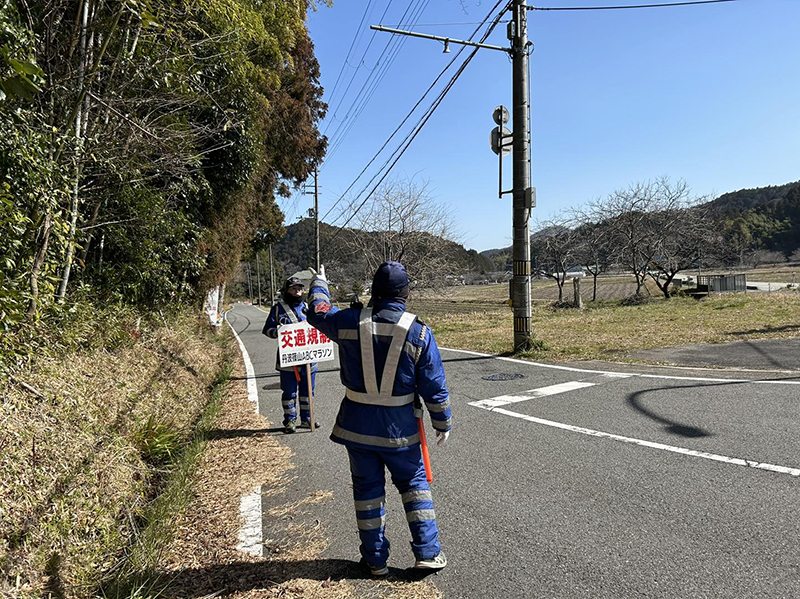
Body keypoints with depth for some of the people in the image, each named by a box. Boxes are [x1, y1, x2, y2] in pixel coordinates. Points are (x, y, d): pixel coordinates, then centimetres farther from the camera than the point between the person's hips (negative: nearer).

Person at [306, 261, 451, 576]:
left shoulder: (349, 322, -10)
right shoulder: (419, 333, -13)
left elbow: (318, 311, 12)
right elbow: (434, 387, -7)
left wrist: (319, 282, 31)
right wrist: (442, 422, 7)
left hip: (356, 424, 1)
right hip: (399, 427, -1)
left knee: (367, 488, 15)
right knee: (414, 483, 18)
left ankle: (376, 559, 26)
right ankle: (428, 553, 22)